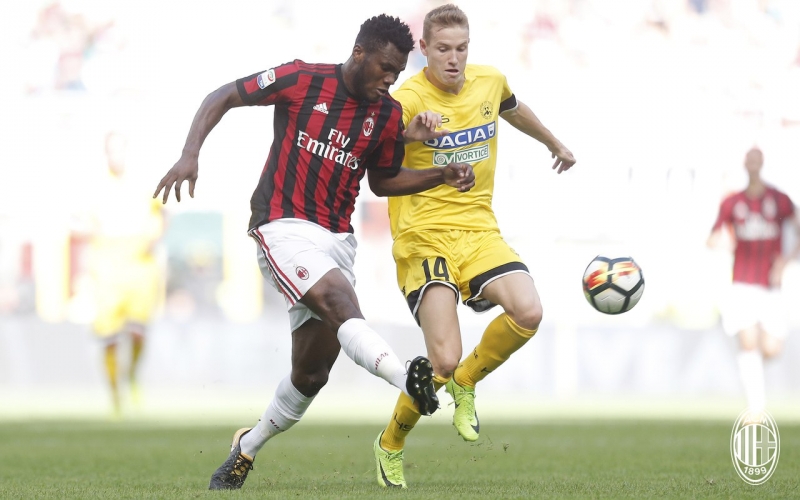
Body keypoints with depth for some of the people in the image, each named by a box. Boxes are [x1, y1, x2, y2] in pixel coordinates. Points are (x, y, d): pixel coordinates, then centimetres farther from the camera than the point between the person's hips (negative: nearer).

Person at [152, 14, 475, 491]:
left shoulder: (388, 116, 6)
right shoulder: (302, 81, -7)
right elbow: (222, 98, -1)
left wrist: (443, 176, 7)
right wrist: (190, 155, -14)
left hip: (337, 239, 6)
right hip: (284, 229, -6)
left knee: (312, 373, 6)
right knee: (343, 304, -32)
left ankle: (248, 447, 28)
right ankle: (410, 379, -56)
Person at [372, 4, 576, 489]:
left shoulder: (490, 81, 6)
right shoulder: (408, 100, -13)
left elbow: (513, 109, 29)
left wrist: (556, 145, 47)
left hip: (480, 230, 5)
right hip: (425, 236, -5)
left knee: (528, 312, -22)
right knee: (444, 360, -17)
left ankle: (465, 384, 9)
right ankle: (391, 447, 12)